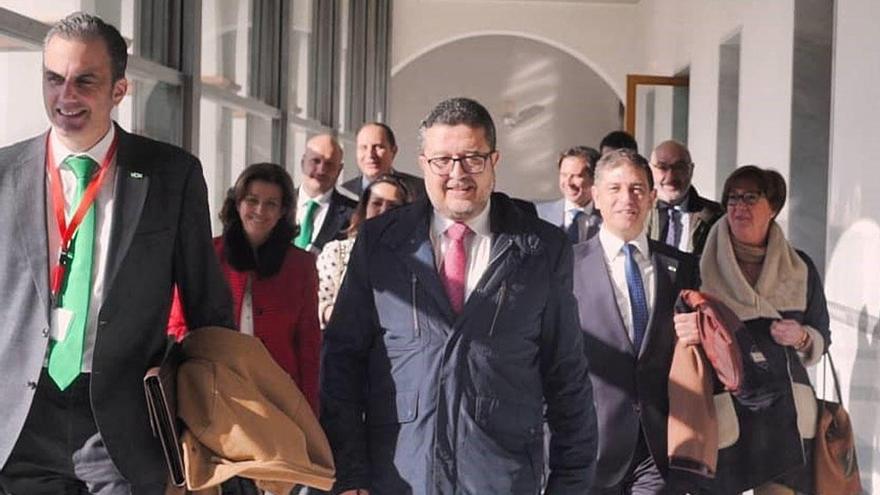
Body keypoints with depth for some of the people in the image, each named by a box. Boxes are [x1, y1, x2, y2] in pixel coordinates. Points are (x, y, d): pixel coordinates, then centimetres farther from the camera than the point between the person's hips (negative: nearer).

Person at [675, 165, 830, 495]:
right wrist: (684, 328, -17)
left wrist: (801, 338, -6)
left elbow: (822, 337, 15)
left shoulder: (800, 267, 8)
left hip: (782, 409, 2)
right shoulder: (702, 264, 2)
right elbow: (677, 328, 5)